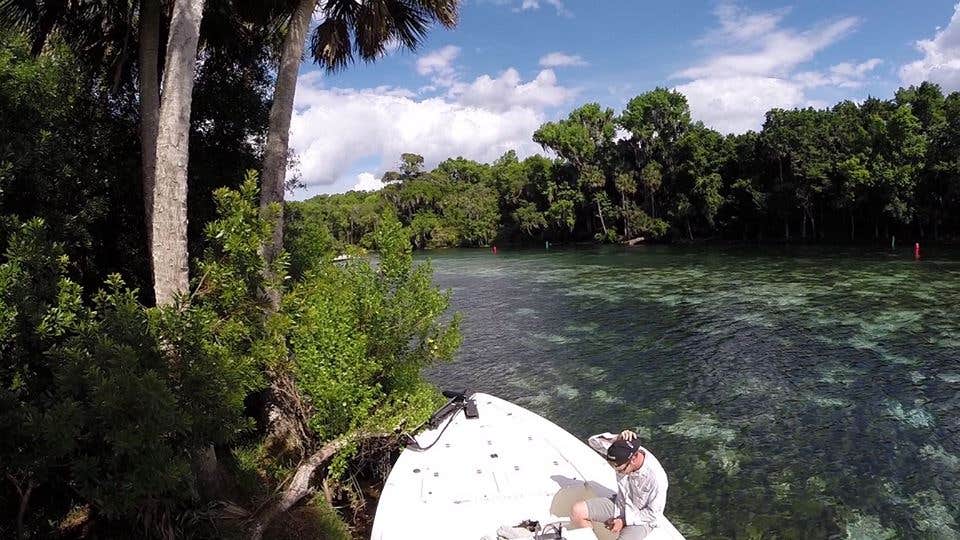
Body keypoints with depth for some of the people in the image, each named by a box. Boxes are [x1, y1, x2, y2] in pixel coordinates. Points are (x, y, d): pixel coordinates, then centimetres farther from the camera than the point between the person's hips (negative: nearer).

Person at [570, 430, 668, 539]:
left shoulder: (656, 477, -31)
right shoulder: (624, 452, -20)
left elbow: (654, 514, -18)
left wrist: (624, 521, -16)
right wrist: (617, 440, -35)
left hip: (641, 518, -5)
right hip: (619, 505, 5)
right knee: (577, 511, -12)